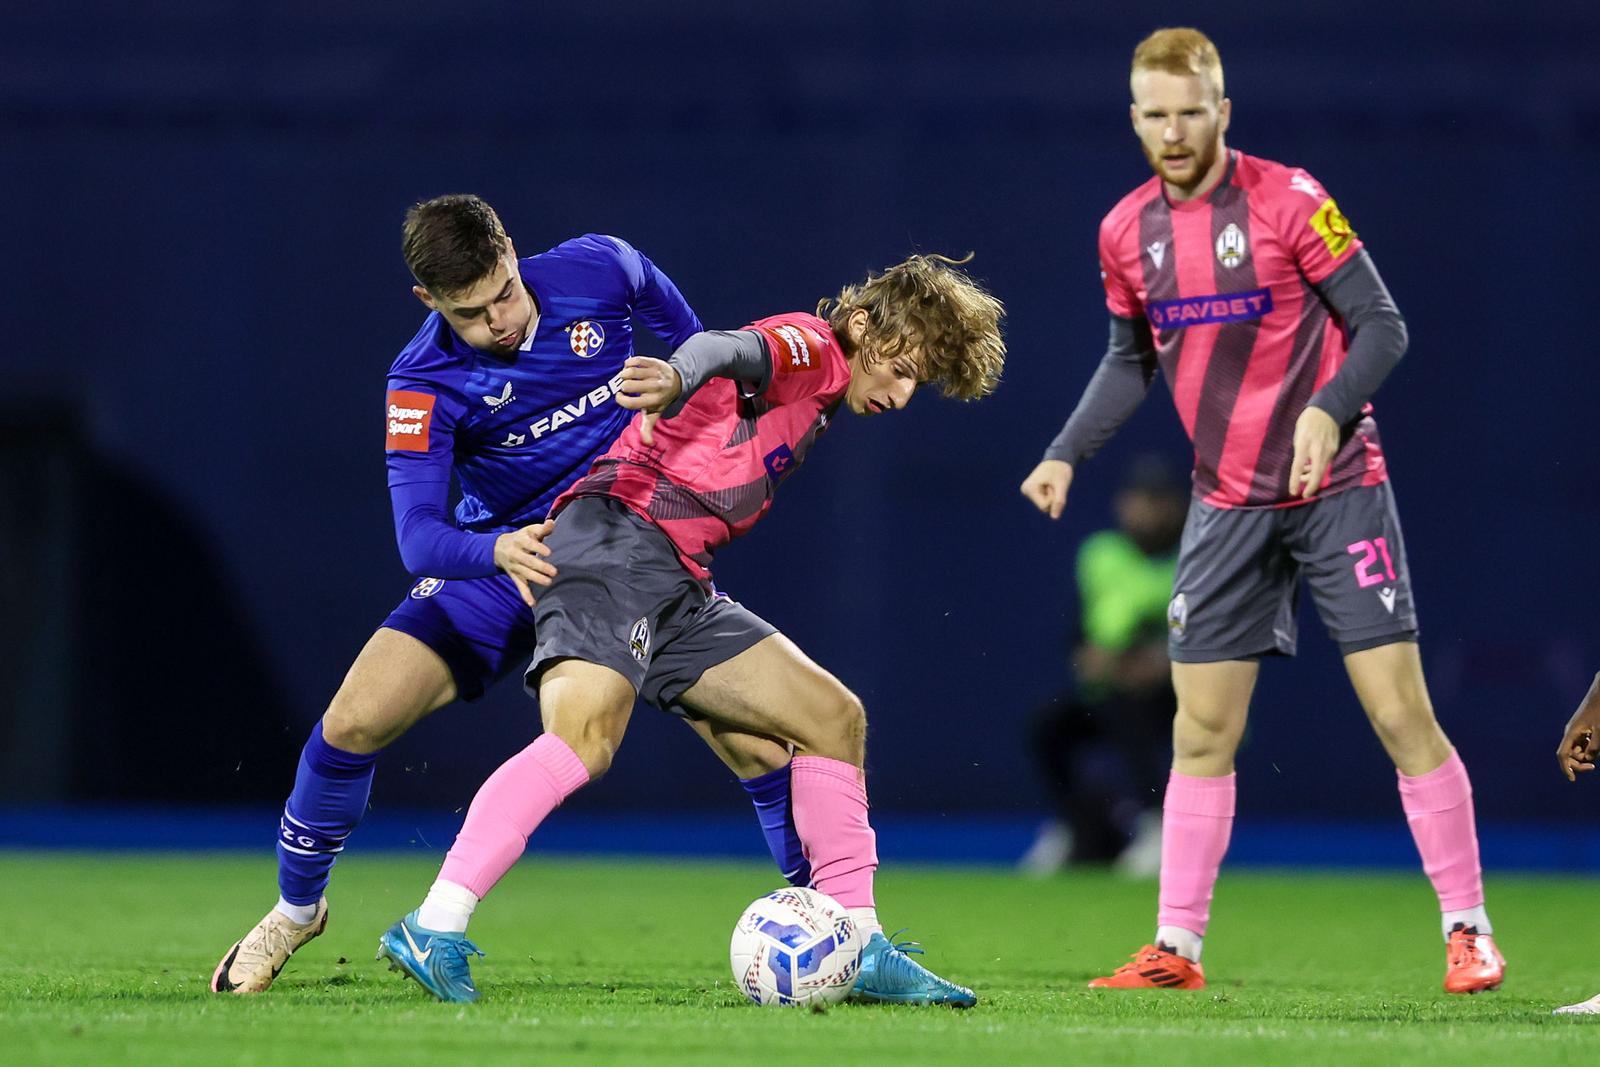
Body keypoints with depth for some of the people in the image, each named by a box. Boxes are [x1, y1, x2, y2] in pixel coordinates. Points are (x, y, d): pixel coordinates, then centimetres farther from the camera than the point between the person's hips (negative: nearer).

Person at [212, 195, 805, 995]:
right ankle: (296, 908, 14)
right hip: (494, 562, -1)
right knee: (353, 724, -13)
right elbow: (419, 537, -31)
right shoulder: (423, 383, -21)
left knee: (755, 743, -18)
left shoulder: (599, 271, -15)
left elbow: (680, 326, 10)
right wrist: (499, 551, -50)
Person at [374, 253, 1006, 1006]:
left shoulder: (817, 396, 27)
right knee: (587, 732, -30)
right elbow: (730, 350, -26)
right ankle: (434, 931, -38)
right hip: (617, 540, -10)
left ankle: (860, 949, 13)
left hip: (679, 587, 10)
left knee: (833, 717, 10)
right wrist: (678, 378, -48)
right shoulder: (808, 348, -3)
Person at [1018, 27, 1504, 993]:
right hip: (1227, 506, 4)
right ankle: (1178, 947, 7)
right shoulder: (1128, 231, 4)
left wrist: (1327, 412, -26)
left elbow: (1382, 327, -10)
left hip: (1338, 488, -4)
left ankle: (1468, 930, 0)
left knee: (1401, 712, -7)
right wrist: (1066, 455, 7)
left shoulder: (1288, 199, -12)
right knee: (1202, 732, 2)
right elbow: (1132, 360, 18)